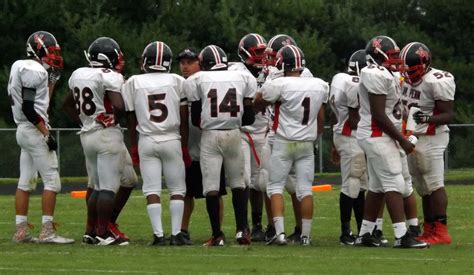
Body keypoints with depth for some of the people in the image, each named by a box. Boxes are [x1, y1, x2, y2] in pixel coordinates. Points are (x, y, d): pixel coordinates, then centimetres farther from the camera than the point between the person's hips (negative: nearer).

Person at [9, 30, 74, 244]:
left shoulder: (21, 68, 15)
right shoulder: (34, 71, -15)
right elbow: (28, 108, -22)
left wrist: (52, 79, 17)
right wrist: (47, 134, -19)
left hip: (24, 130, 10)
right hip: (34, 130, -10)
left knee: (25, 181, 10)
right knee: (52, 181, -8)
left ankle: (21, 230, 11)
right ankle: (47, 231, -10)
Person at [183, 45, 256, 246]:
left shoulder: (198, 80, 0)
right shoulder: (242, 78, 5)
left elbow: (195, 119, 5)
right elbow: (249, 117, 8)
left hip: (210, 136, -2)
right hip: (234, 135, 2)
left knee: (211, 186, 2)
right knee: (237, 183, 16)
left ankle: (217, 235, 0)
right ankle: (242, 229, 7)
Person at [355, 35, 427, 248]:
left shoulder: (382, 74, 15)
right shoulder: (378, 76, -18)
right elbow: (379, 115, -20)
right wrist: (402, 139, -16)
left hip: (376, 137, 10)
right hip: (378, 137, -10)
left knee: (377, 187, 13)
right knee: (394, 184, -12)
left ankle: (365, 234, 16)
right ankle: (402, 236, -16)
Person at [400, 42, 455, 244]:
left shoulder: (436, 82, -15)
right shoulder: (407, 79, 10)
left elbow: (448, 115, -15)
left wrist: (427, 118, -28)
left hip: (430, 138, -8)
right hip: (413, 138, 8)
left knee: (434, 185, -9)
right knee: (423, 188, 10)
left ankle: (441, 232, -9)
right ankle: (429, 231, 14)